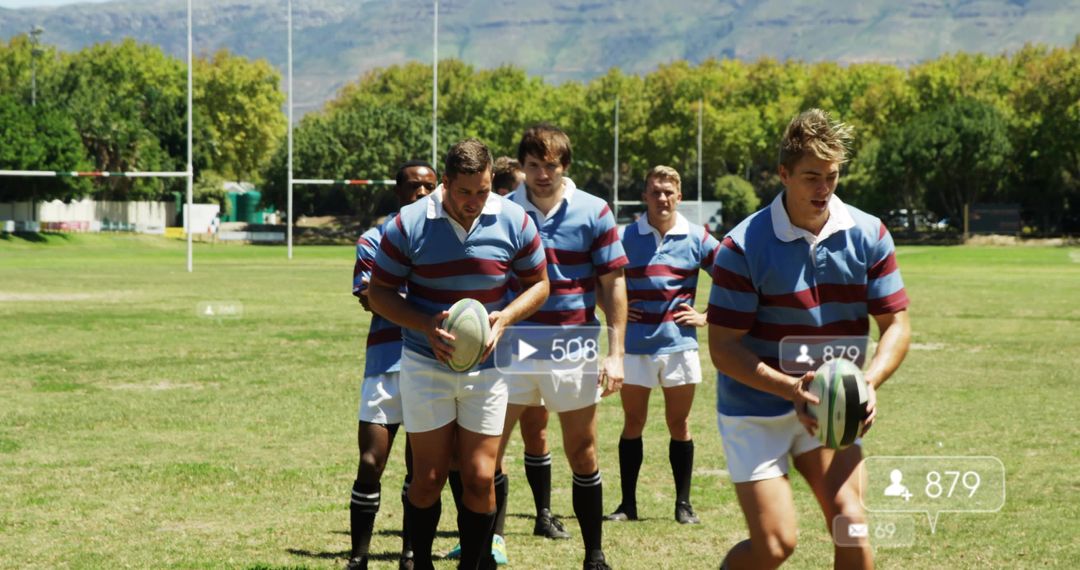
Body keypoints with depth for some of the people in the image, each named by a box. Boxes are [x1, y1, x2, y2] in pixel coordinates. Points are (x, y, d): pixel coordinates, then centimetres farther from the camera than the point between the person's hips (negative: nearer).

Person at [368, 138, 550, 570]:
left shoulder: (514, 222, -7)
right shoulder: (409, 225, -12)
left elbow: (538, 284, 6)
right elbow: (379, 292, -3)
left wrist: (505, 318, -13)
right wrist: (426, 327, -18)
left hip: (487, 367, 1)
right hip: (425, 366, -1)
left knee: (480, 478, -1)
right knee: (429, 478, 1)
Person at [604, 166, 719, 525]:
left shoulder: (696, 239, 1)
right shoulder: (625, 238, 0)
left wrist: (706, 317, 1)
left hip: (679, 343, 0)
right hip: (635, 344, 0)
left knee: (679, 424, 5)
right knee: (633, 422, 4)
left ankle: (683, 503, 13)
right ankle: (628, 503, 11)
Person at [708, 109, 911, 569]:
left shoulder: (868, 235, -4)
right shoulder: (744, 246, -15)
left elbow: (896, 324, 0)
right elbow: (723, 347, -14)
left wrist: (869, 382, -19)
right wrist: (791, 388, -27)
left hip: (829, 409, 3)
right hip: (755, 411, -3)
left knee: (849, 521, -14)